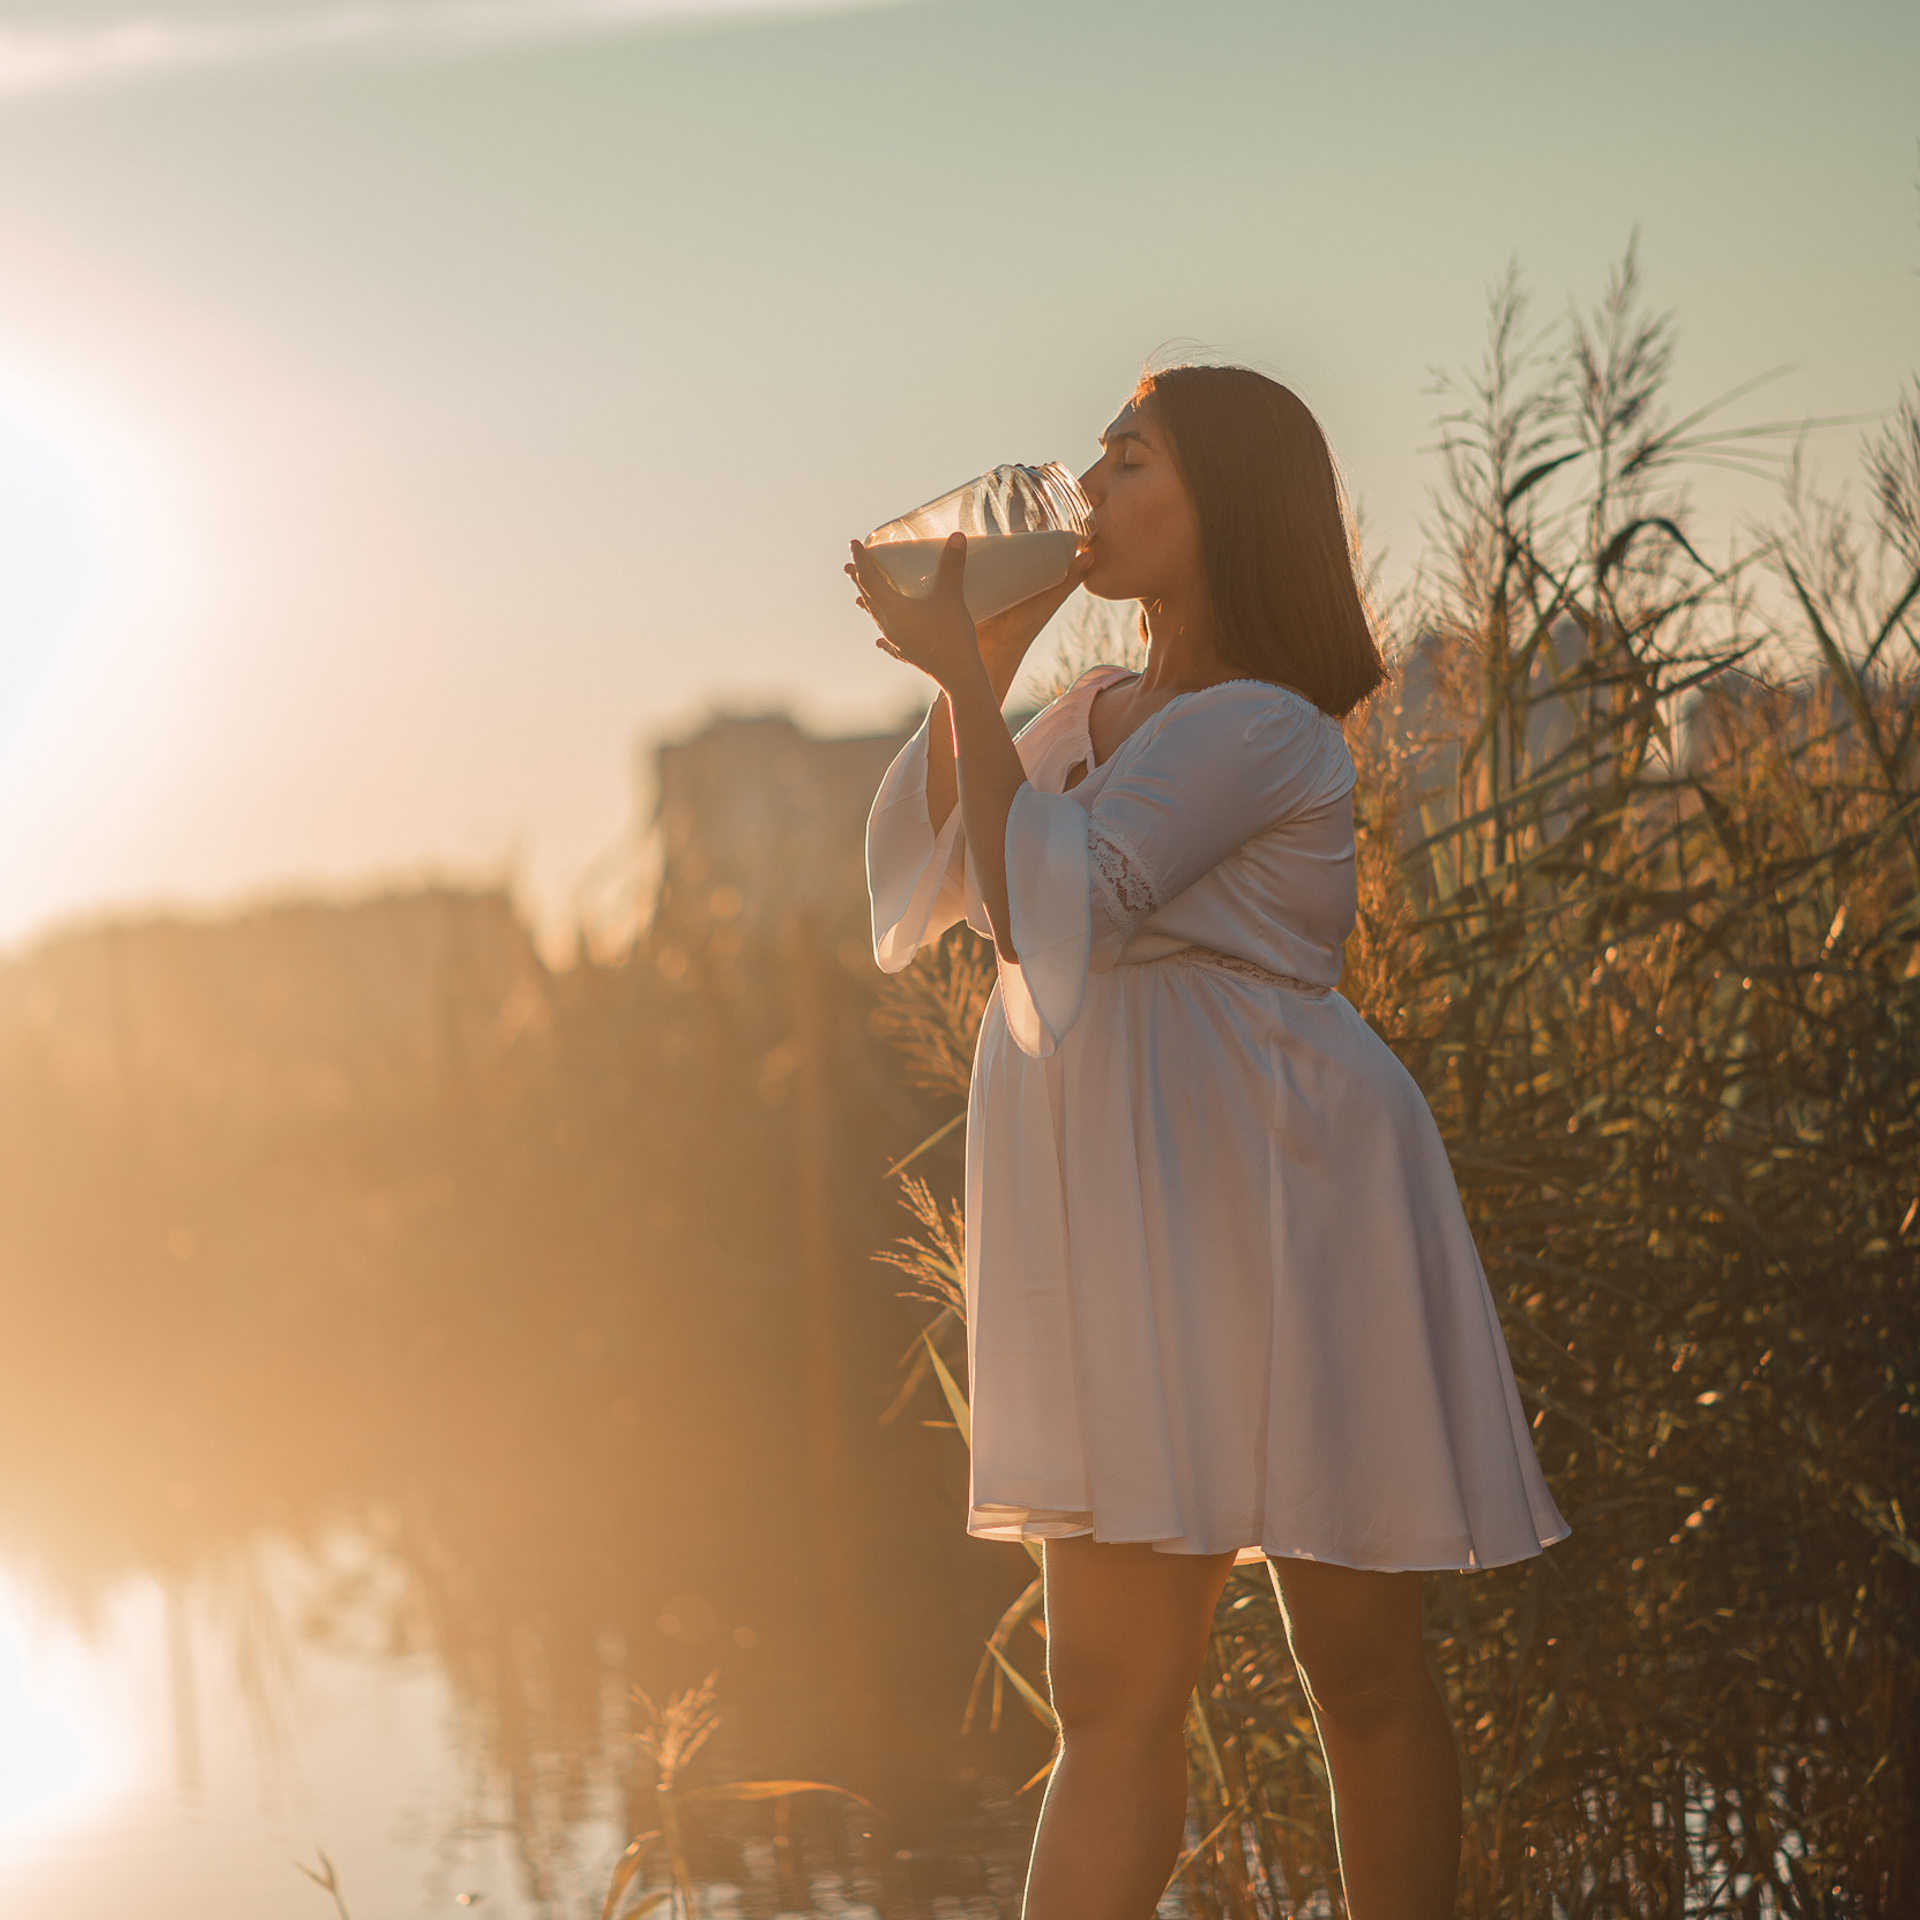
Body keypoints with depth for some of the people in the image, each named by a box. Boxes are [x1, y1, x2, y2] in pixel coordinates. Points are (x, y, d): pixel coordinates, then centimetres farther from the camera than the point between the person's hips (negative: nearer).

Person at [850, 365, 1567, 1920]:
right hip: (1134, 1235, 8)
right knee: (1112, 1688, 2)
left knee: (1360, 1670, 2)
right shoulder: (1103, 712, 17)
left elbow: (1056, 905, -18)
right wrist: (979, 672, 5)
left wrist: (968, 680, -12)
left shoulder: (1253, 727, -11)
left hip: (1269, 1211, -8)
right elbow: (931, 875, 16)